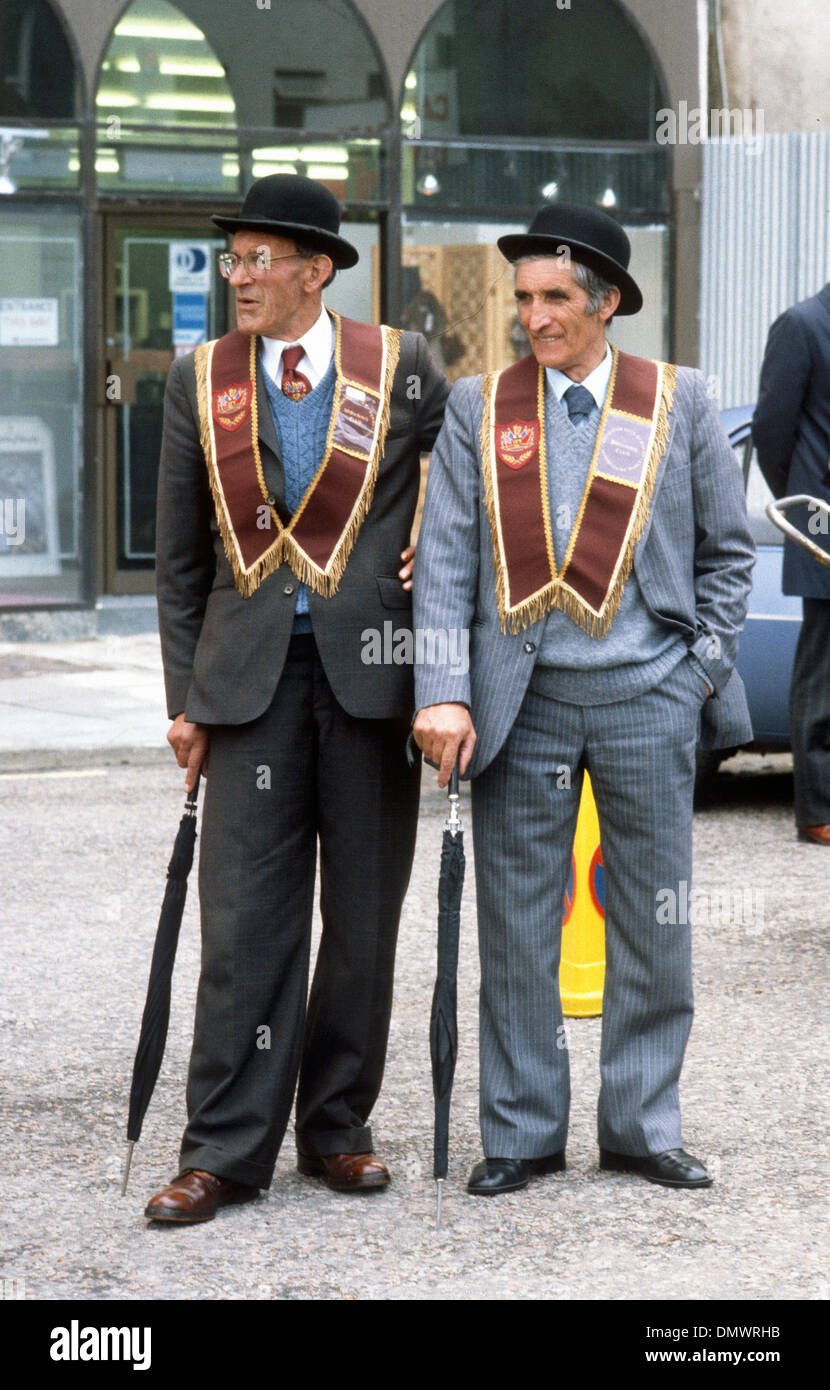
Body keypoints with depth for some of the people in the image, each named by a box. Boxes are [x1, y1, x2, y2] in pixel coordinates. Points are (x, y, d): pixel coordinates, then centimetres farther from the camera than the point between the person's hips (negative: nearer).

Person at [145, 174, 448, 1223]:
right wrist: (186, 696, 6)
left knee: (363, 920, 6)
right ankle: (226, 1151, 1)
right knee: (244, 919, -3)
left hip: (372, 670, 0)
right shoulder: (200, 380, 7)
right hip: (252, 676, 1)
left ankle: (337, 1130, 18)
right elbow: (181, 555, 11)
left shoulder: (403, 367, 2)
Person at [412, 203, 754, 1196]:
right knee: (516, 925, 3)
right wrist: (443, 694, -9)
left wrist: (704, 666, 2)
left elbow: (726, 548, 11)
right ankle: (522, 1132, 14)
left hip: (646, 695, 0)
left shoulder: (678, 401, 4)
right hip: (521, 699, 0)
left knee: (652, 924, 5)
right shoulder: (478, 406, 4)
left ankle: (642, 1128, 17)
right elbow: (445, 559, 0)